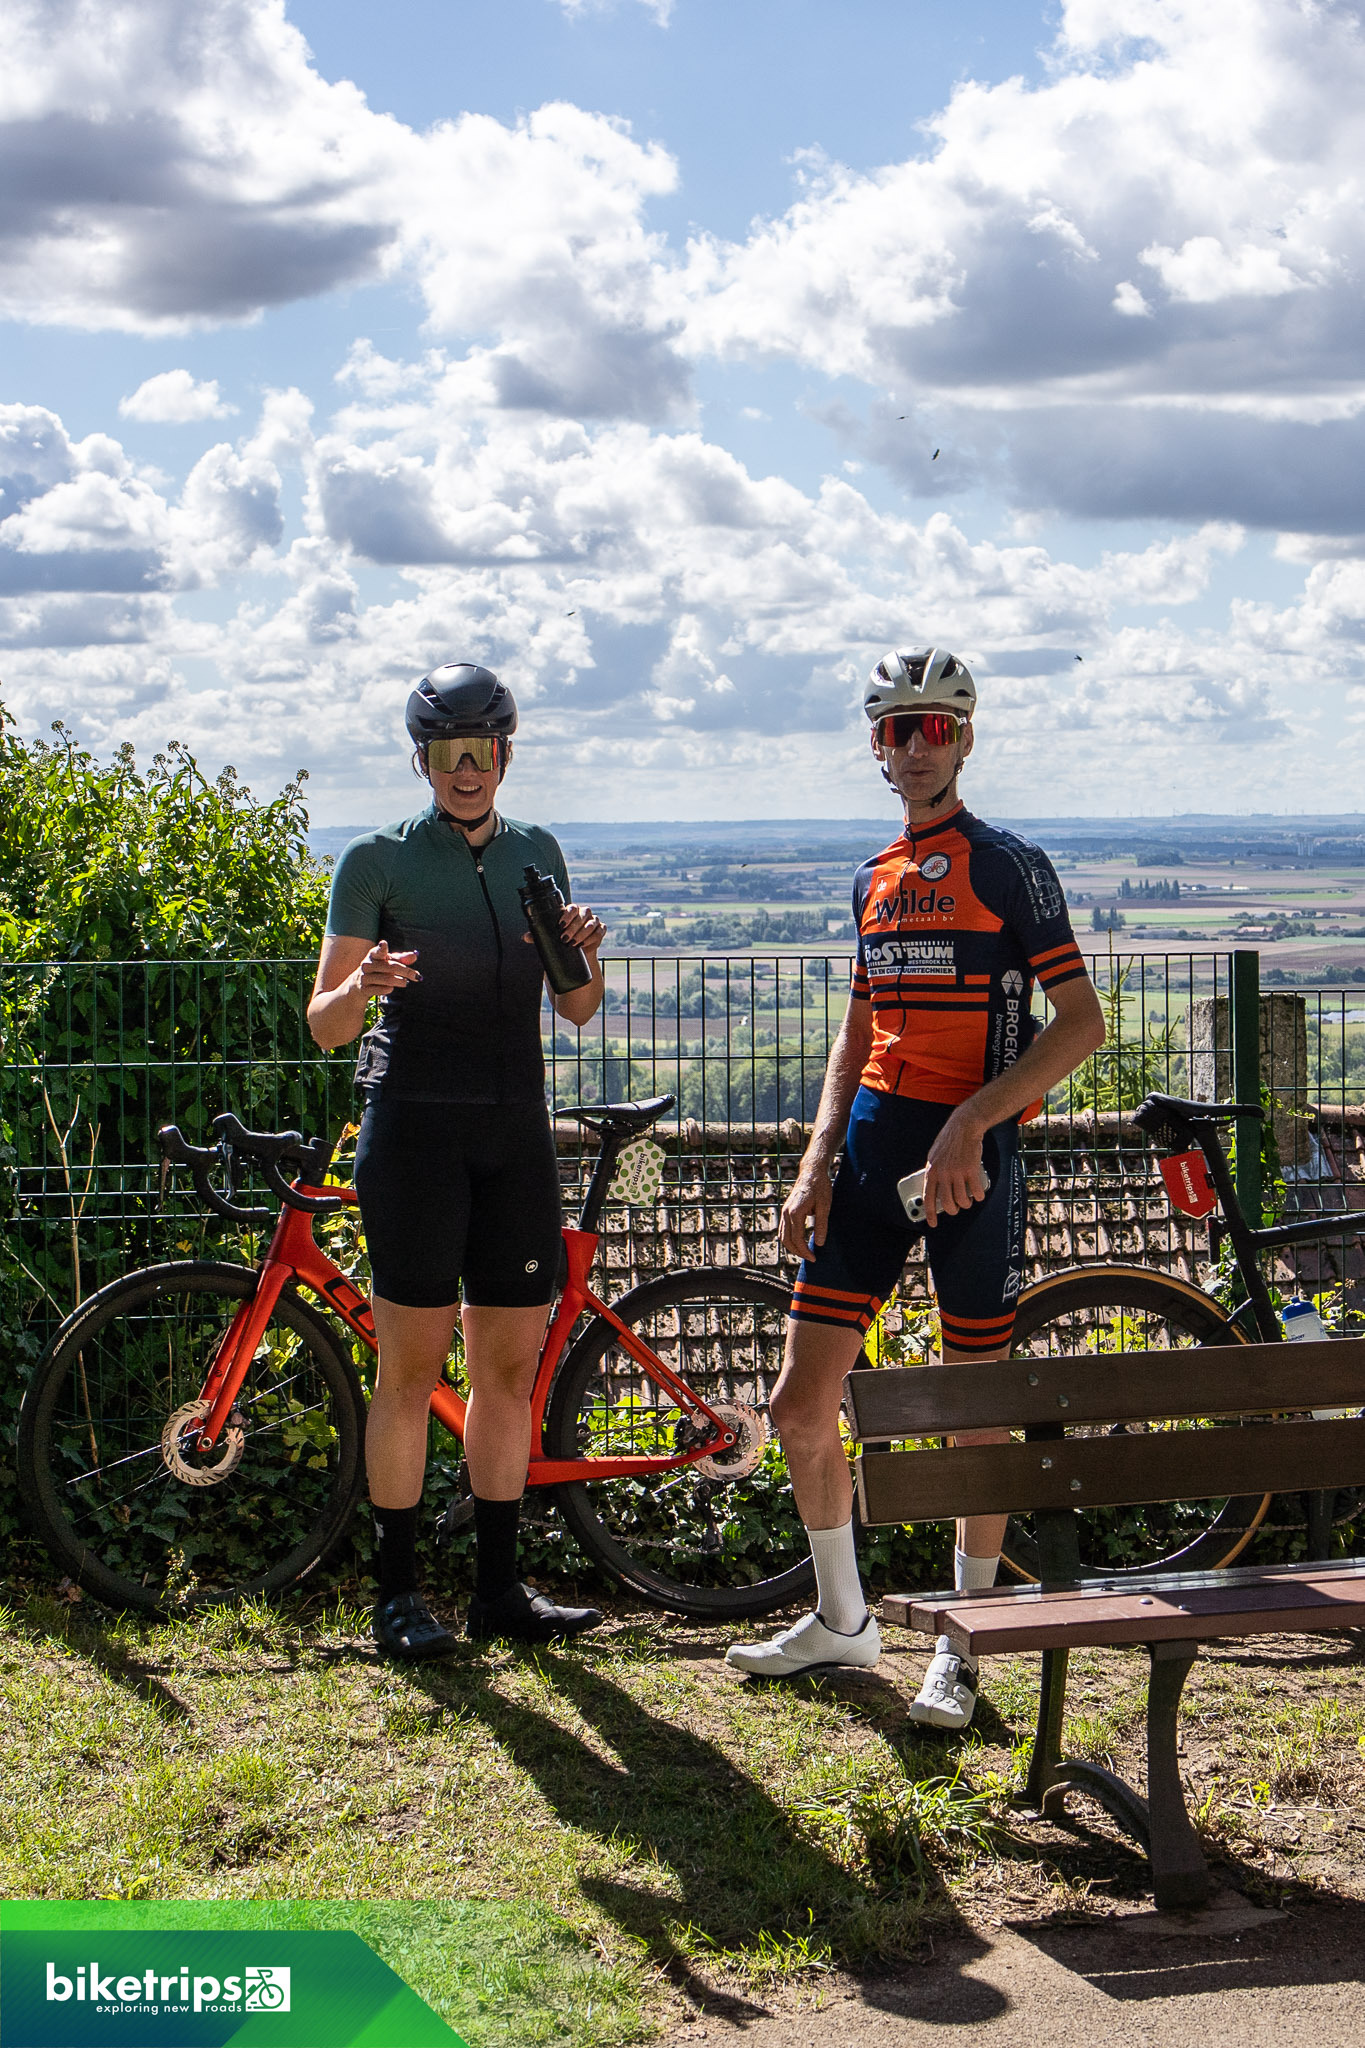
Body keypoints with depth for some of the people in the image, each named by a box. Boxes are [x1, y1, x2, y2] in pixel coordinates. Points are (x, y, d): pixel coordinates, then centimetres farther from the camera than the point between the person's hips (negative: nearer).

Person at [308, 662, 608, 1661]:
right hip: (415, 1127, -4)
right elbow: (324, 1023, -3)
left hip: (516, 1131, 5)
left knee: (511, 1367, 6)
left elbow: (577, 1011, 14)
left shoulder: (536, 853, 12)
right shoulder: (379, 859, -1)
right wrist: (364, 985, -25)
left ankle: (500, 1588, 14)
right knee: (412, 1368, -3)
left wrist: (584, 956, -7)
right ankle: (399, 1594, 5)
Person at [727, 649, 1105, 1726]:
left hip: (972, 1157, -6)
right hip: (875, 1150, 6)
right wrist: (815, 1164, 8)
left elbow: (1082, 1019, -9)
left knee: (978, 1412, 2)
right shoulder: (874, 880, 14)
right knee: (801, 1404, 3)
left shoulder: (1011, 866, -4)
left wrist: (973, 1120, -19)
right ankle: (841, 1618, 22)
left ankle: (962, 1644, 17)